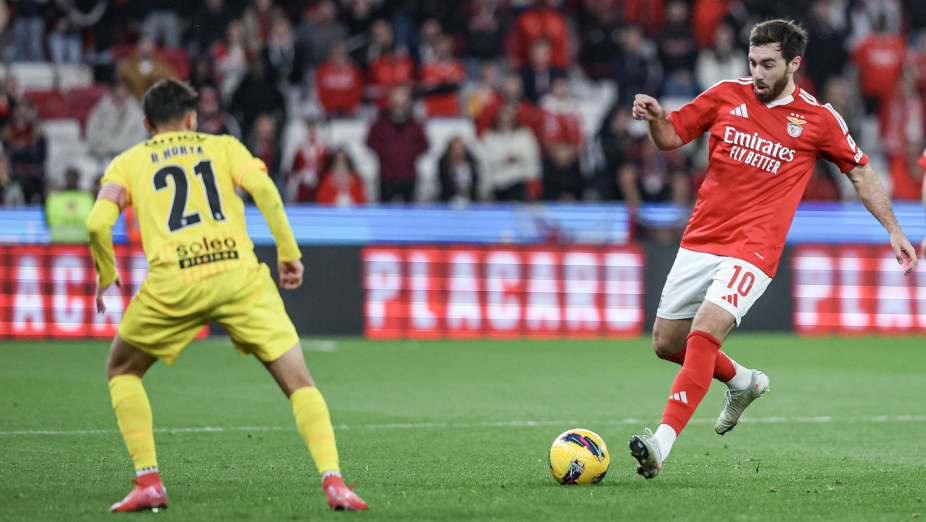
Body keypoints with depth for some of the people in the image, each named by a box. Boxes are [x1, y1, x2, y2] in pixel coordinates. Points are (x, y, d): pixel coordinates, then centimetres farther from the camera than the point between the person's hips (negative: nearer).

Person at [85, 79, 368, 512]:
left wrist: (106, 277, 20)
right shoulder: (223, 146, 22)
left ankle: (148, 482, 12)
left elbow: (97, 222, 3)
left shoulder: (128, 162, 20)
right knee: (298, 380, 6)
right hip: (238, 272, 0)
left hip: (173, 283, 0)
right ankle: (333, 481, -13)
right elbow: (262, 188, 2)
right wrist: (289, 252, 7)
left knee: (122, 371, 24)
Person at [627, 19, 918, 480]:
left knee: (705, 332, -24)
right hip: (700, 240, 5)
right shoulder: (726, 96, 5)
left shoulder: (818, 118, 0)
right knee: (667, 343, 10)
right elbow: (671, 137, 12)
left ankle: (662, 443, -31)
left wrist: (893, 229, 9)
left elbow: (860, 172, 12)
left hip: (753, 250, -5)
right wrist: (654, 118, -11)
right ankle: (742, 382, 38)